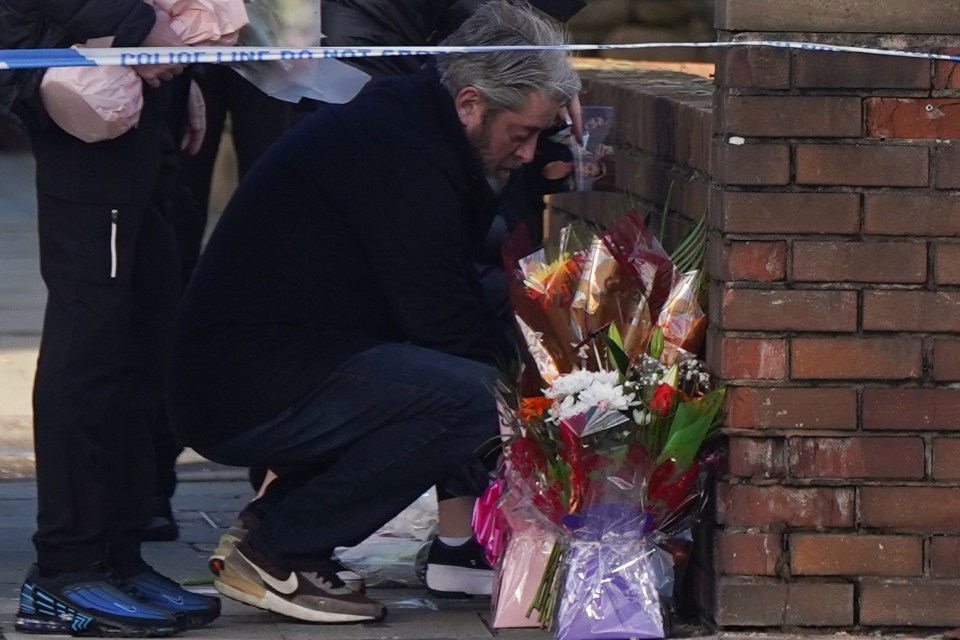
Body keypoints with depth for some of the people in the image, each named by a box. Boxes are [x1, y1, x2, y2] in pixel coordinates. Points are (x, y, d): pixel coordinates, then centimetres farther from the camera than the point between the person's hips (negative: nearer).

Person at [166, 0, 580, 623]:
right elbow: (447, 326, -16)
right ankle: (278, 555, -12)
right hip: (250, 395, -11)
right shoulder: (398, 157, -17)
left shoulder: (397, 123, 15)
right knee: (474, 400, -25)